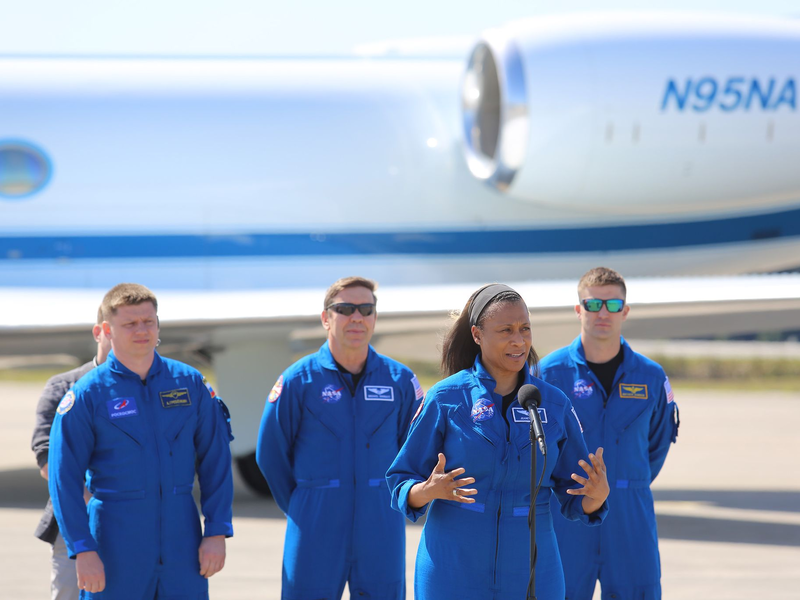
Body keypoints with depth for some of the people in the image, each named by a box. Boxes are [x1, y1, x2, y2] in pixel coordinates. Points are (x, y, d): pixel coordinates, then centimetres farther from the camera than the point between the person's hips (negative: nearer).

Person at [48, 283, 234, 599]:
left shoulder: (190, 383, 6)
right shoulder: (86, 395, -3)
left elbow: (215, 462, 8)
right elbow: (64, 478, -5)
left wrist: (217, 531, 0)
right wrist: (83, 550, -12)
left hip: (181, 533, 2)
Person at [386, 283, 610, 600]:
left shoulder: (555, 404, 5)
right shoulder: (445, 398, -3)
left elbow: (575, 500, 7)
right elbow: (401, 485, -1)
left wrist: (597, 495, -15)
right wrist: (429, 491, -23)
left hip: (530, 573, 2)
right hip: (454, 571, -2)